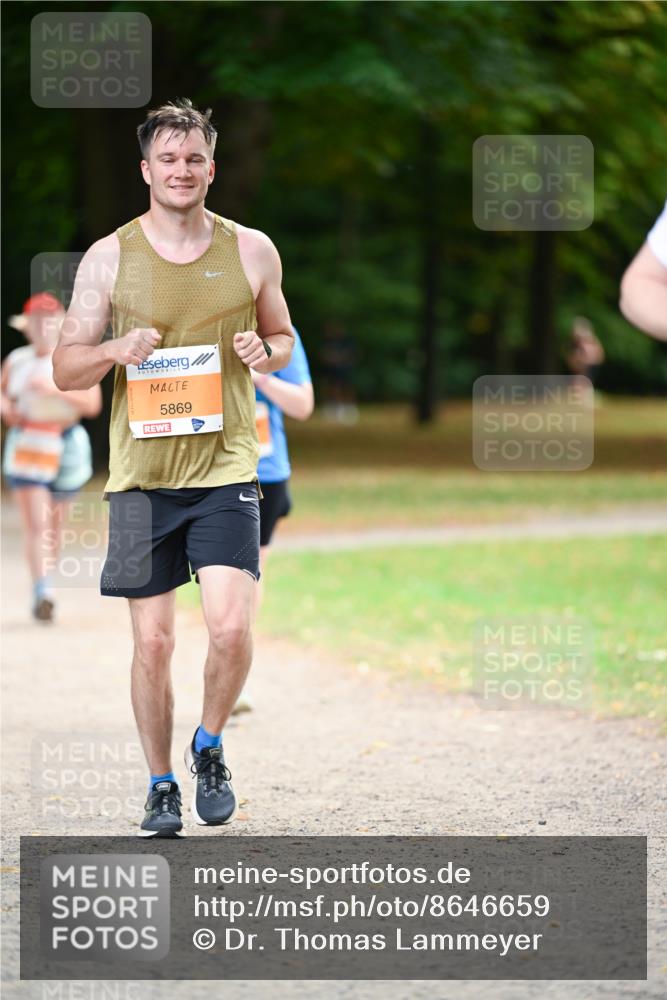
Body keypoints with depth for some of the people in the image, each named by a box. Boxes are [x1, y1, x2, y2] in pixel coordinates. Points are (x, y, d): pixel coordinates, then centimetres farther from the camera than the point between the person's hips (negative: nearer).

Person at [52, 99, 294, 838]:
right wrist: (116, 350, -15)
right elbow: (65, 368, 5)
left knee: (231, 626, -14)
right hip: (140, 472, 0)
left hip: (226, 467, 0)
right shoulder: (109, 257, 2)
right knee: (152, 640, 1)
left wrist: (265, 353, -5)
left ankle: (209, 748, 13)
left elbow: (283, 336, 18)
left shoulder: (250, 251, 4)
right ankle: (161, 786, 17)